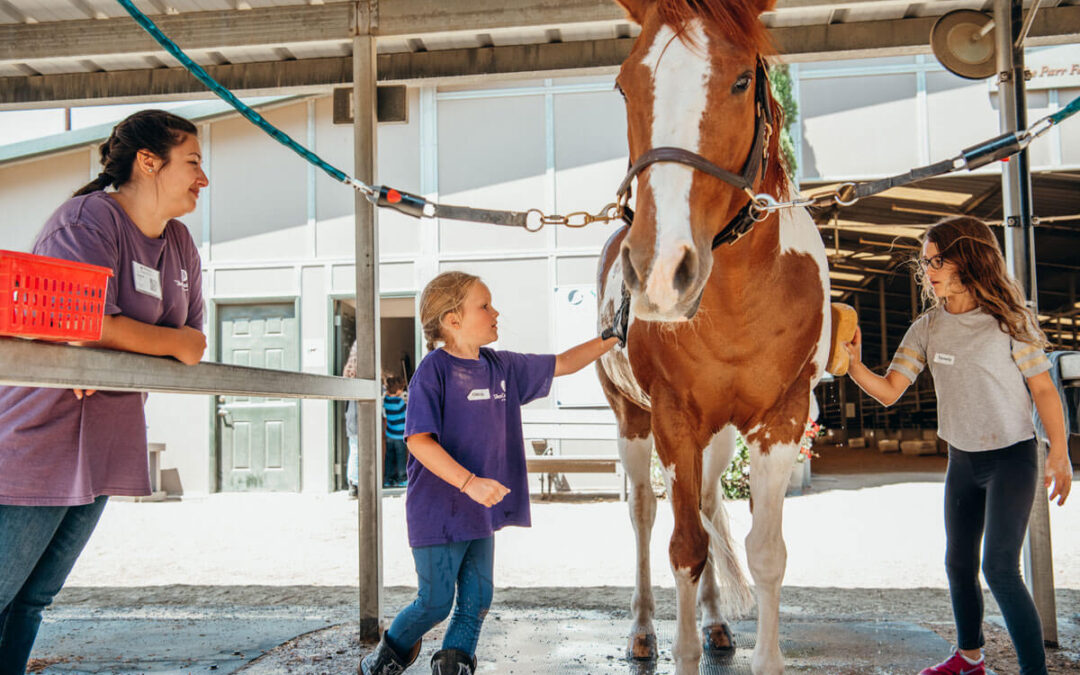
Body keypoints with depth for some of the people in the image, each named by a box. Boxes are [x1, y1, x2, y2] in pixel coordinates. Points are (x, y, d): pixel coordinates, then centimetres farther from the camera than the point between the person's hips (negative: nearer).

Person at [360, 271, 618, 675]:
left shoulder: (502, 366, 7)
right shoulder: (434, 370, -14)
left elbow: (562, 364, 18)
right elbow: (418, 441, -20)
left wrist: (611, 338, 14)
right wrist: (469, 482, -26)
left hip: (480, 511, 7)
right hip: (438, 513, -7)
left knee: (477, 600, 8)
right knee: (435, 603, 3)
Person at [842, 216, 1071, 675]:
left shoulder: (1008, 320, -10)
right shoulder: (927, 329, 1)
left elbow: (1042, 389, -6)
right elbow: (889, 392, -3)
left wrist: (1059, 451, -15)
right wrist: (854, 365, -21)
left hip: (1011, 457, -5)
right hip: (961, 460, 5)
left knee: (999, 566, -14)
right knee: (958, 564, 15)